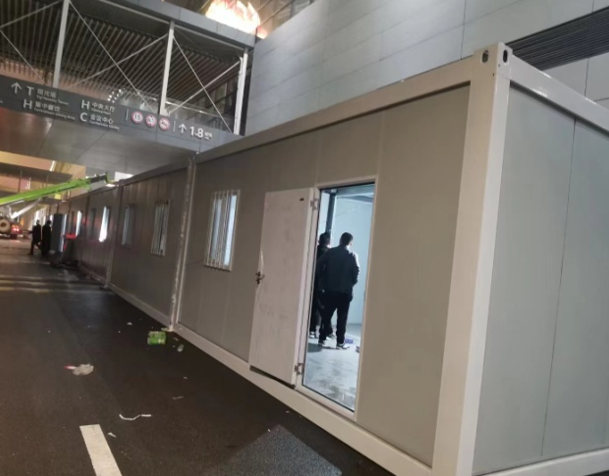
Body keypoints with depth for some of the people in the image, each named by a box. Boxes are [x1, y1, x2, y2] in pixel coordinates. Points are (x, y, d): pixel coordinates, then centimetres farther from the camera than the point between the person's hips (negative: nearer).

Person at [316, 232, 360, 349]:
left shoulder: (330, 252, 1)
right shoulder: (352, 256, -4)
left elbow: (319, 268, -1)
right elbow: (356, 274, -6)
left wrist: (324, 283, 10)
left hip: (329, 290, 2)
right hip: (345, 291, -2)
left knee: (326, 315, 10)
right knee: (342, 317, 4)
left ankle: (322, 339, 13)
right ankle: (340, 342, 6)